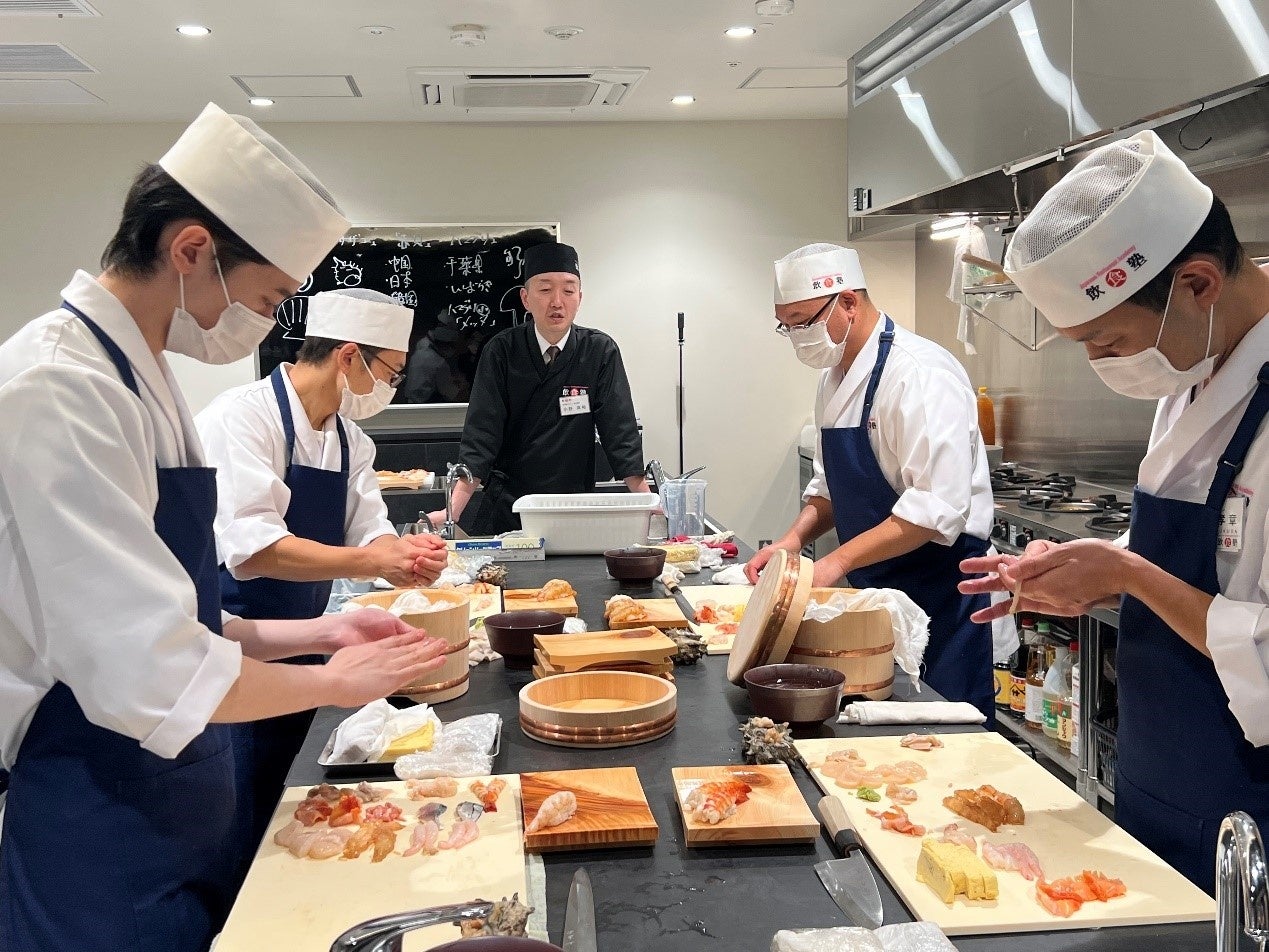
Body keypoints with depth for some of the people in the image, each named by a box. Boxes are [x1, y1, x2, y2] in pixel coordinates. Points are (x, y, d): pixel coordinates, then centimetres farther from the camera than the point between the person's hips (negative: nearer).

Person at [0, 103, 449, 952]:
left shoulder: (134, 375, 8)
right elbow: (150, 676, -26)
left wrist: (313, 634, 7)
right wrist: (333, 683, -11)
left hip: (186, 813, 9)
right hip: (104, 849, -9)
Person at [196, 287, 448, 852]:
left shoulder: (350, 439, 8)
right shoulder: (242, 418, -19)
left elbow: (369, 531, 6)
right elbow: (251, 547, -28)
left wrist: (404, 551, -16)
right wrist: (372, 562, -31)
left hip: (302, 655, 8)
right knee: (240, 838, 0)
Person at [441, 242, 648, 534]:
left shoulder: (601, 351, -2)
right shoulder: (502, 352, -3)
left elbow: (620, 433, -5)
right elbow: (480, 436, -8)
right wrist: (452, 510, -18)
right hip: (507, 508, 0)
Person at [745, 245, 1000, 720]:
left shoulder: (920, 374, -19)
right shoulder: (836, 377, 10)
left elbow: (936, 508, -26)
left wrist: (837, 562, -26)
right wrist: (795, 537, 1)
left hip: (937, 592, -8)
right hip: (875, 591, 8)